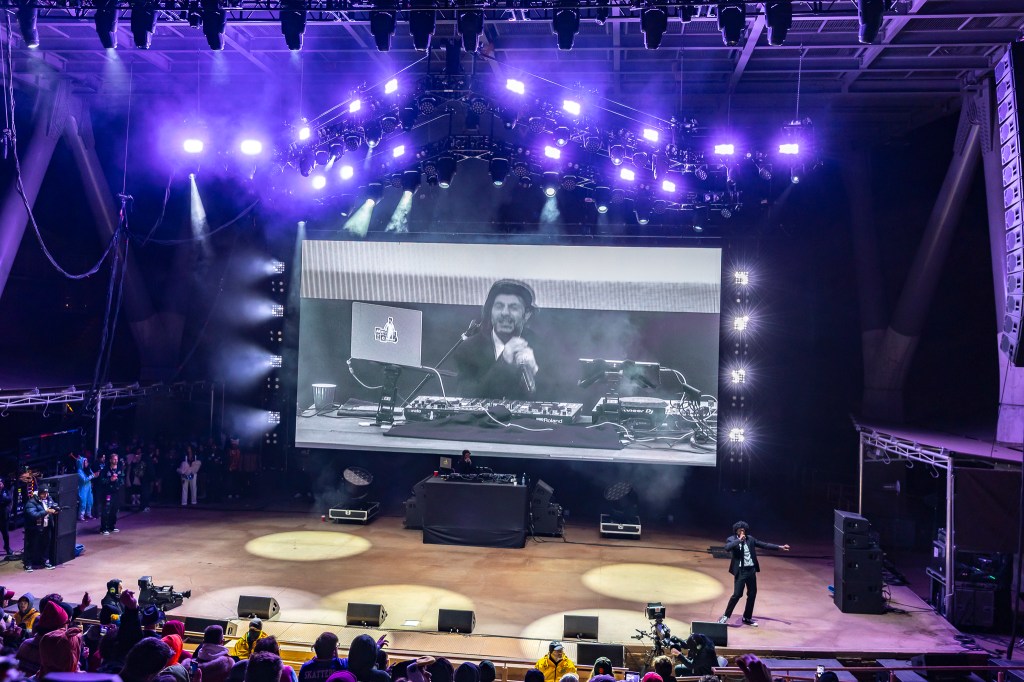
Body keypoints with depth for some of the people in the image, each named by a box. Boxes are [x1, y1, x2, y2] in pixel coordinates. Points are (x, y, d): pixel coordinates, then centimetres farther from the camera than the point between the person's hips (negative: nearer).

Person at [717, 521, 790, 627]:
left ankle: (747, 618, 24)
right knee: (737, 594, -10)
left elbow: (763, 545, 10)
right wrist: (739, 540, -24)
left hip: (751, 570, 6)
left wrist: (779, 547, 5)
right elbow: (727, 548, -26)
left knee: (752, 594, 10)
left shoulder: (750, 539, 8)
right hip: (740, 571, -6)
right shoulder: (732, 539, -6)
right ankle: (726, 616, 4)